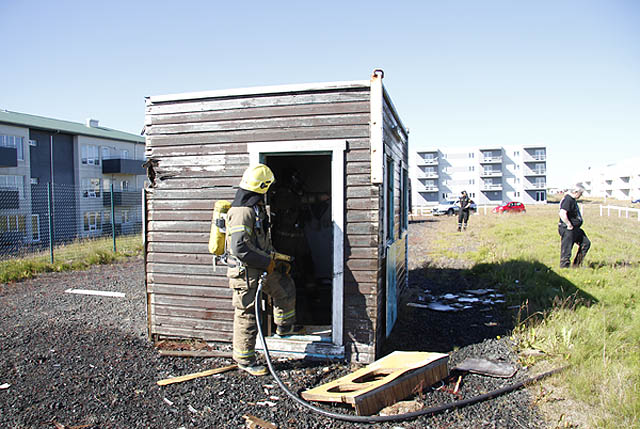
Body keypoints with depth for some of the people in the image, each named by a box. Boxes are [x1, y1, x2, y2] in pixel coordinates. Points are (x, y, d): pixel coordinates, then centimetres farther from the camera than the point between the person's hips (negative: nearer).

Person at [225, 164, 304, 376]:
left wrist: (273, 260, 15)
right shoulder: (242, 211, -23)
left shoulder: (256, 207, 10)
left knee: (286, 287, 23)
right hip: (245, 271, -10)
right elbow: (240, 248, -29)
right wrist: (267, 262, -20)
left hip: (261, 267, 10)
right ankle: (244, 360, 16)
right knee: (247, 315, 1)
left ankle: (285, 326, 45)